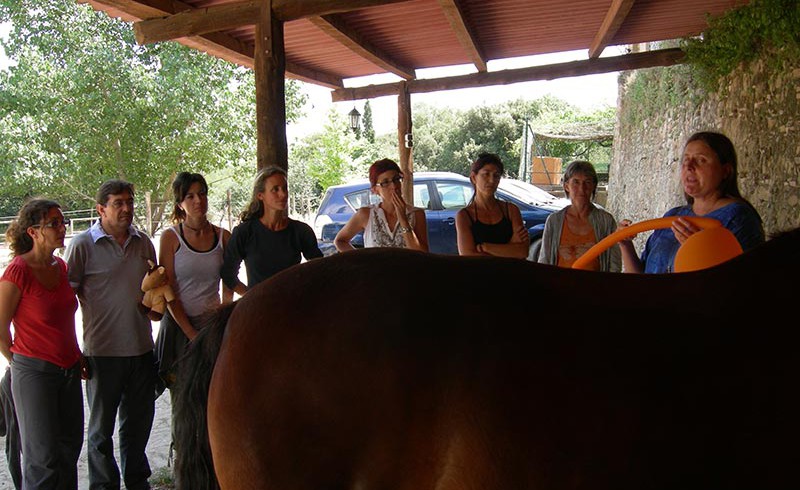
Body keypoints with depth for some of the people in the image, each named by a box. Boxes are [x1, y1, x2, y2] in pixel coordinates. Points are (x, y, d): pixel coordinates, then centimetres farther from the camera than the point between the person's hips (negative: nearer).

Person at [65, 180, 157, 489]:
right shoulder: (83, 244, -8)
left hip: (141, 348, 5)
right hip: (103, 351, -4)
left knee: (139, 421, 17)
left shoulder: (143, 242, 6)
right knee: (101, 427, 11)